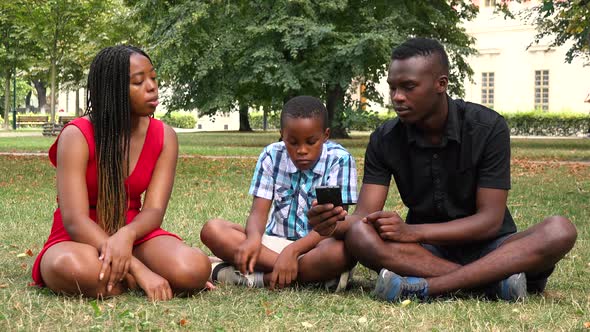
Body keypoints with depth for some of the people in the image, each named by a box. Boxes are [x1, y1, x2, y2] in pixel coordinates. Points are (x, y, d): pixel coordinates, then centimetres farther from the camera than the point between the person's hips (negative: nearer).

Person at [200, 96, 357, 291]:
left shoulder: (339, 159, -9)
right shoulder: (272, 155, 1)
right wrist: (253, 238, -30)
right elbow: (258, 211, -5)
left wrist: (292, 250, -32)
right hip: (274, 242, 4)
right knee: (212, 230, -20)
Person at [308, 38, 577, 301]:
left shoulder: (488, 128, -11)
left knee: (560, 230, -31)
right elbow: (364, 217, -9)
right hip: (425, 251, 1)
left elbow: (490, 219, -15)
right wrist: (334, 225, -33)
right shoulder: (385, 140, -3)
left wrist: (413, 231, -27)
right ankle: (493, 281, -33)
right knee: (358, 235, -29)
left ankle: (425, 286, -40)